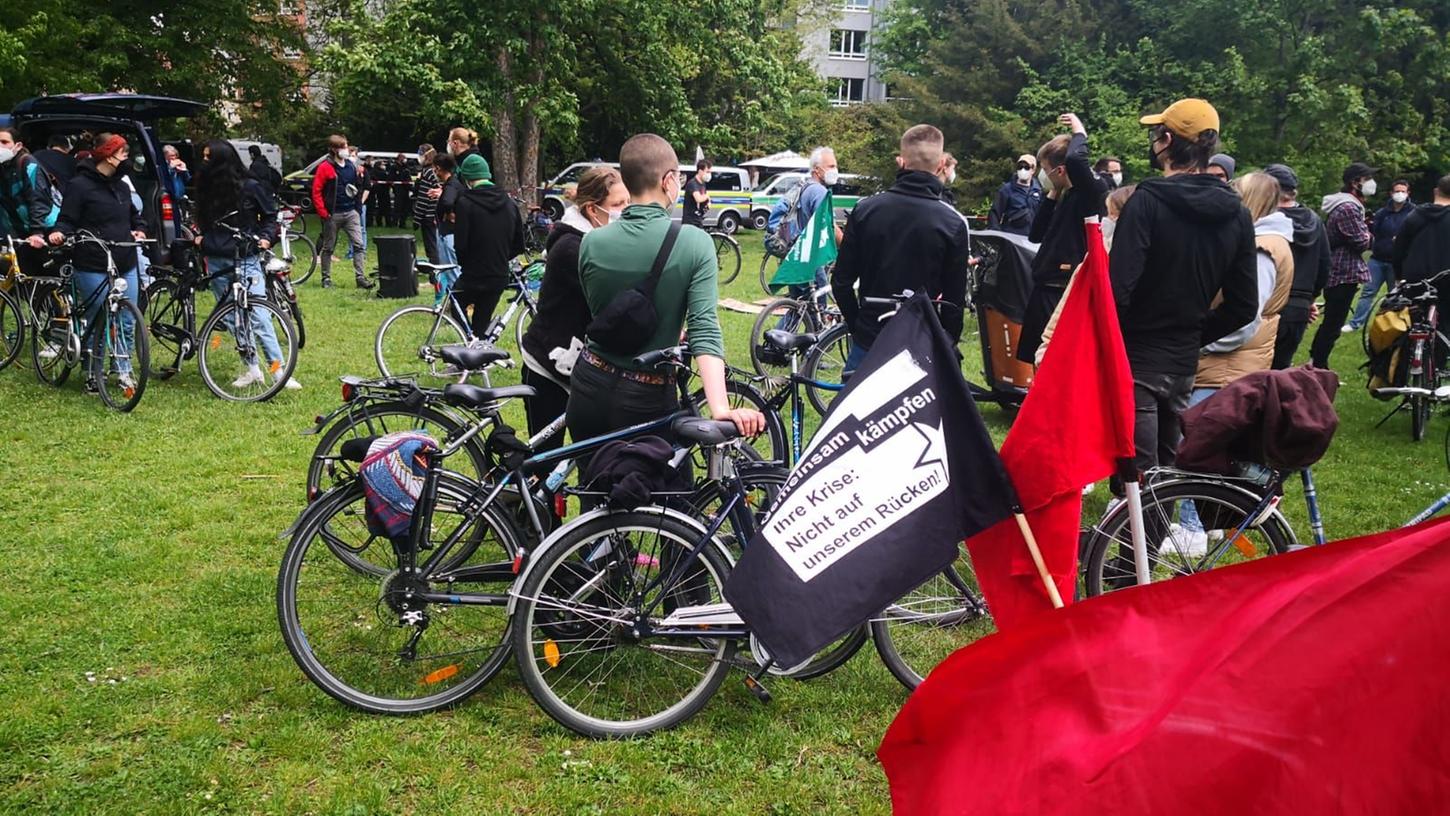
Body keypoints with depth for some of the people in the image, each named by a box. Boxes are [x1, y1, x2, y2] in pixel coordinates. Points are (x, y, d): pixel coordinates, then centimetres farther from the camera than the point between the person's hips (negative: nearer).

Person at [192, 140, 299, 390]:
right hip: (217, 261, 5)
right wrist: (200, 238, 6)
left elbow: (270, 215, 5)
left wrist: (266, 237, -10)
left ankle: (279, 369, -12)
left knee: (257, 316, -13)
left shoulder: (250, 187, -4)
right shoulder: (206, 188, 10)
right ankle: (252, 369, 14)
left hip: (246, 259, -5)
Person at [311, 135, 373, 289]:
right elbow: (316, 191, -9)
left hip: (351, 213, 4)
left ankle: (360, 277, -4)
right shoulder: (325, 167, -8)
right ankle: (326, 278, 17)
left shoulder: (351, 167, 8)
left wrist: (358, 207, 11)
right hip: (333, 214, -4)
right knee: (328, 247, 7)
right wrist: (323, 213, -12)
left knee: (359, 245, -5)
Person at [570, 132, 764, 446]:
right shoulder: (695, 243, -14)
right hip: (647, 398, -3)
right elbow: (704, 329, -24)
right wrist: (721, 409, -30)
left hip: (589, 388, 3)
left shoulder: (591, 243, -5)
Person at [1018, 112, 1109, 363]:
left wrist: (1079, 134, -11)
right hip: (1047, 290, 9)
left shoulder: (1093, 191, -11)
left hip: (1065, 293, -9)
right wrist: (1052, 195, 12)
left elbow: (1075, 160, -31)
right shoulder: (1067, 197, 15)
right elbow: (1035, 235, 20)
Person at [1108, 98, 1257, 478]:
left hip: (1138, 359, -7)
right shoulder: (1237, 215, 4)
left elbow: (1119, 288, -23)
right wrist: (1194, 335, 14)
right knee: (1166, 469, 20)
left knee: (1136, 475, -3)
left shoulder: (1147, 201, -16)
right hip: (1184, 362, 7)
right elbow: (1244, 305, 5)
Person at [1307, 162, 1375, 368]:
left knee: (1330, 322, 16)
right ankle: (1318, 366, -1)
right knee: (1333, 324, -5)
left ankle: (1315, 362, 23)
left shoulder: (1340, 205, 16)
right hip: (1344, 275, -10)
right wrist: (1369, 235, 3)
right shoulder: (1349, 208, -18)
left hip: (1333, 273, 10)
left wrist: (1364, 232, 3)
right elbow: (1362, 242, -17)